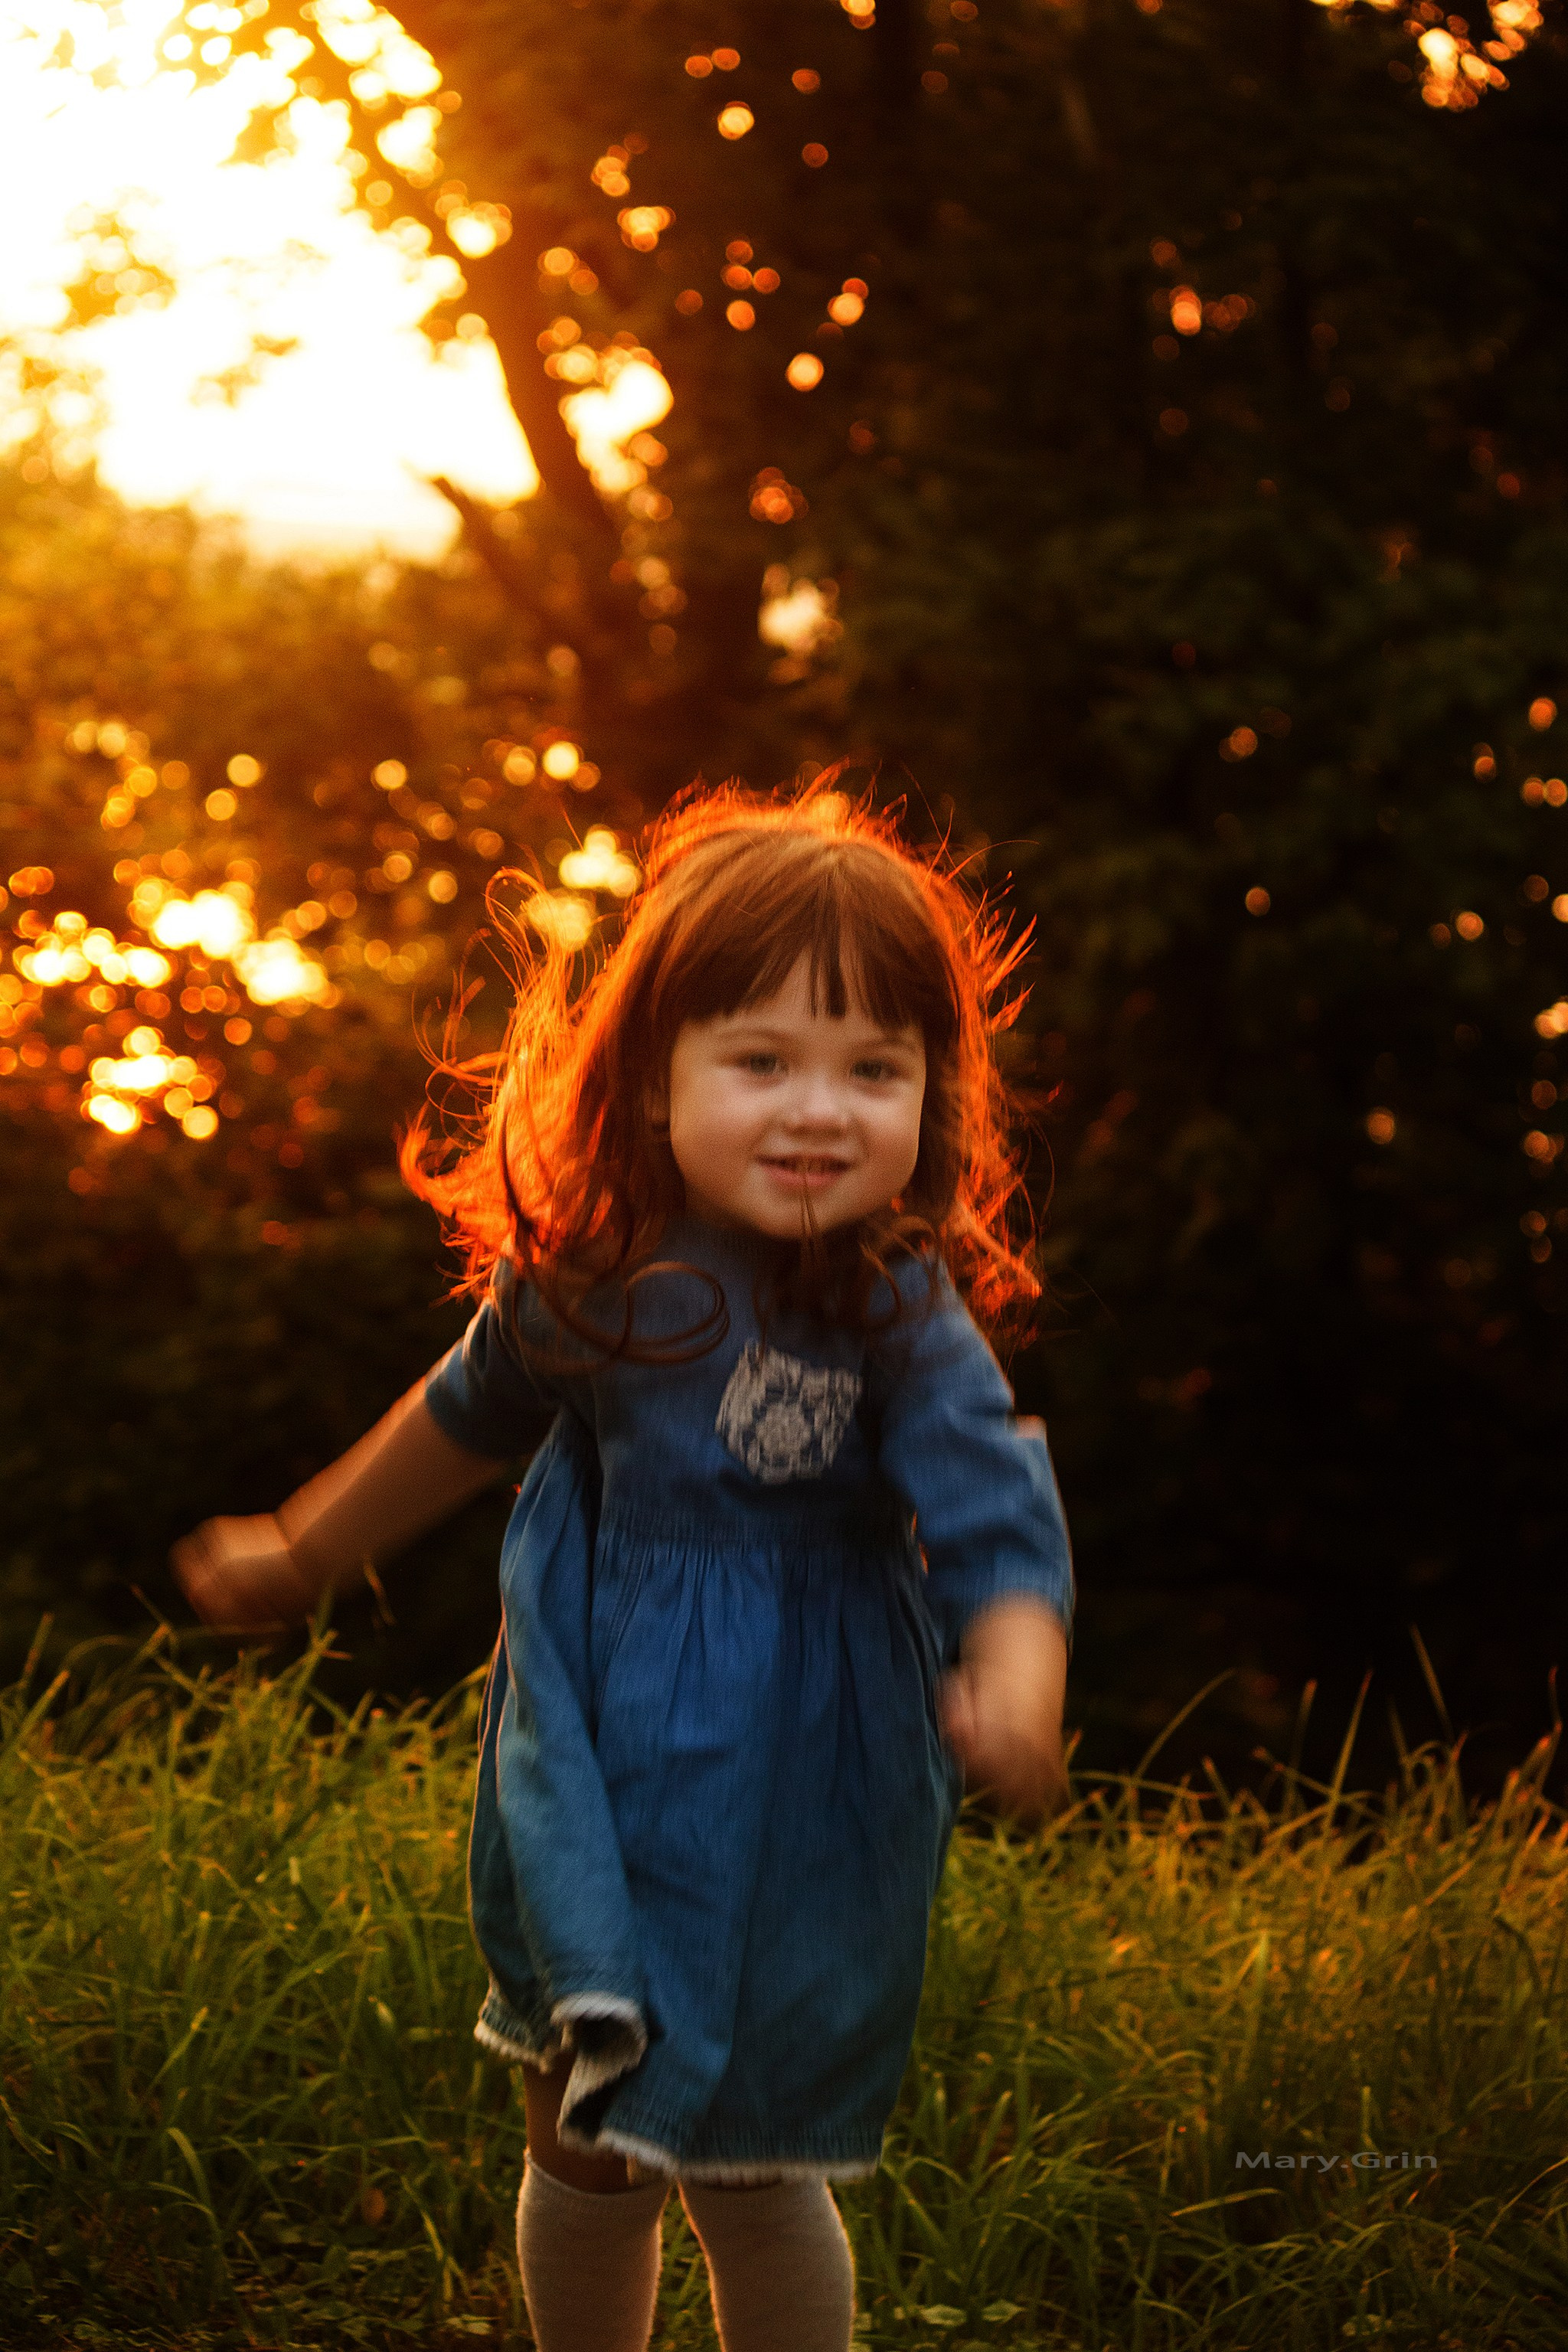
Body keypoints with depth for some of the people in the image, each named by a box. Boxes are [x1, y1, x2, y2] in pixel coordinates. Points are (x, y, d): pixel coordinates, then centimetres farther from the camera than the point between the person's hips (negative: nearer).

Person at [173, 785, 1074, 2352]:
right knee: (582, 2144, 18)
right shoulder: (596, 1262, -7)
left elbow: (996, 1515, -29)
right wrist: (299, 1556, 24)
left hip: (793, 1796, -4)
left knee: (749, 2172, 7)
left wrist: (1014, 1690, -51)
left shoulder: (899, 1309, -20)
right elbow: (470, 1416, 11)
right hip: (592, 1773, 4)